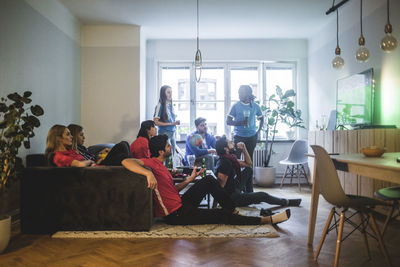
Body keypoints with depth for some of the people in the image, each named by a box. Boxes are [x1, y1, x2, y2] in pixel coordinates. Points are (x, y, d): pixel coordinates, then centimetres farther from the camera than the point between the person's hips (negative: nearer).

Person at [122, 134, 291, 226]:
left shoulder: (161, 166, 12)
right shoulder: (151, 163, -16)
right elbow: (126, 161, -34)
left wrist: (190, 179, 9)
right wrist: (148, 173, -48)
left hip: (181, 202, 10)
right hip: (176, 214, -10)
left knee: (209, 180, 8)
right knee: (223, 216, -7)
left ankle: (233, 210, 11)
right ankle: (268, 220, 3)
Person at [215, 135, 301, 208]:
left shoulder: (231, 158, 3)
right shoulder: (225, 162, -28)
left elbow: (248, 163, 13)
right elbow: (220, 185, -28)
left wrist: (243, 148, 0)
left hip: (235, 189, 10)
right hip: (231, 197, -10)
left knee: (248, 170, 17)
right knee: (263, 195, -3)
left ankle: (251, 195, 20)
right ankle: (287, 202, 20)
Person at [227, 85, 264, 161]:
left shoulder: (255, 106, 3)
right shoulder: (236, 106, -3)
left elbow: (261, 119, 19)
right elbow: (228, 121, -6)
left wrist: (258, 131, 6)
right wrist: (241, 123, -21)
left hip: (251, 137, 2)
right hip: (239, 137, -2)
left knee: (249, 158, 7)